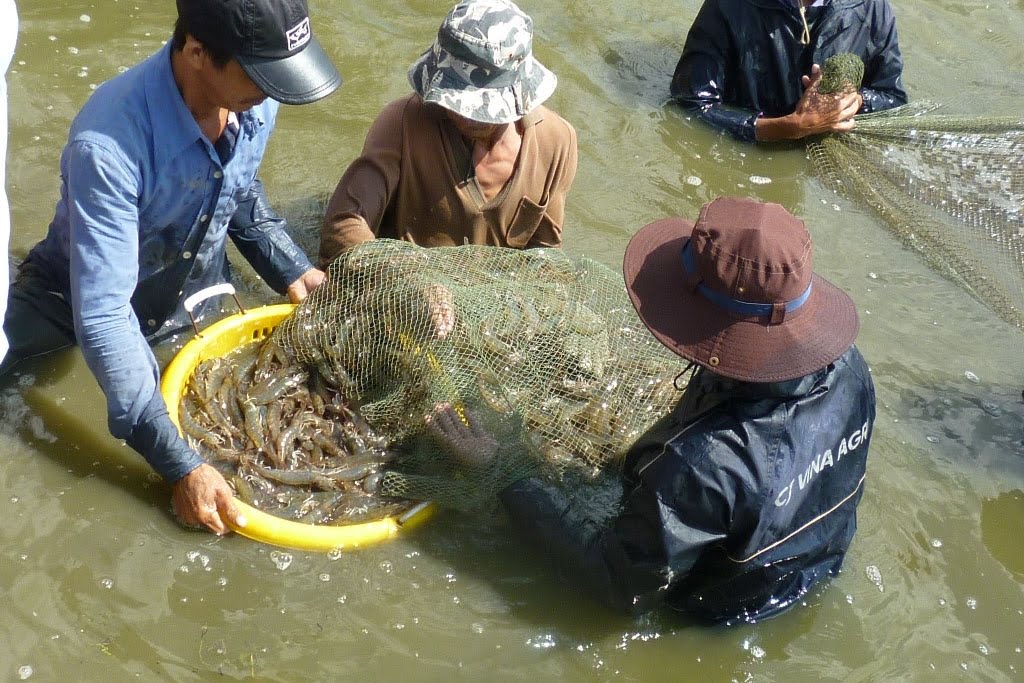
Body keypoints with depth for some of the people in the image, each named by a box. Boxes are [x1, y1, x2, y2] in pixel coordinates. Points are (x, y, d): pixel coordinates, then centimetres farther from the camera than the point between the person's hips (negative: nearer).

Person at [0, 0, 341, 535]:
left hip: (197, 292, 5)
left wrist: (292, 271, -6)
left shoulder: (254, 104, -19)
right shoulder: (109, 144, -39)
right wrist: (178, 465, -42)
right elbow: (102, 314, -39)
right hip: (82, 297, -4)